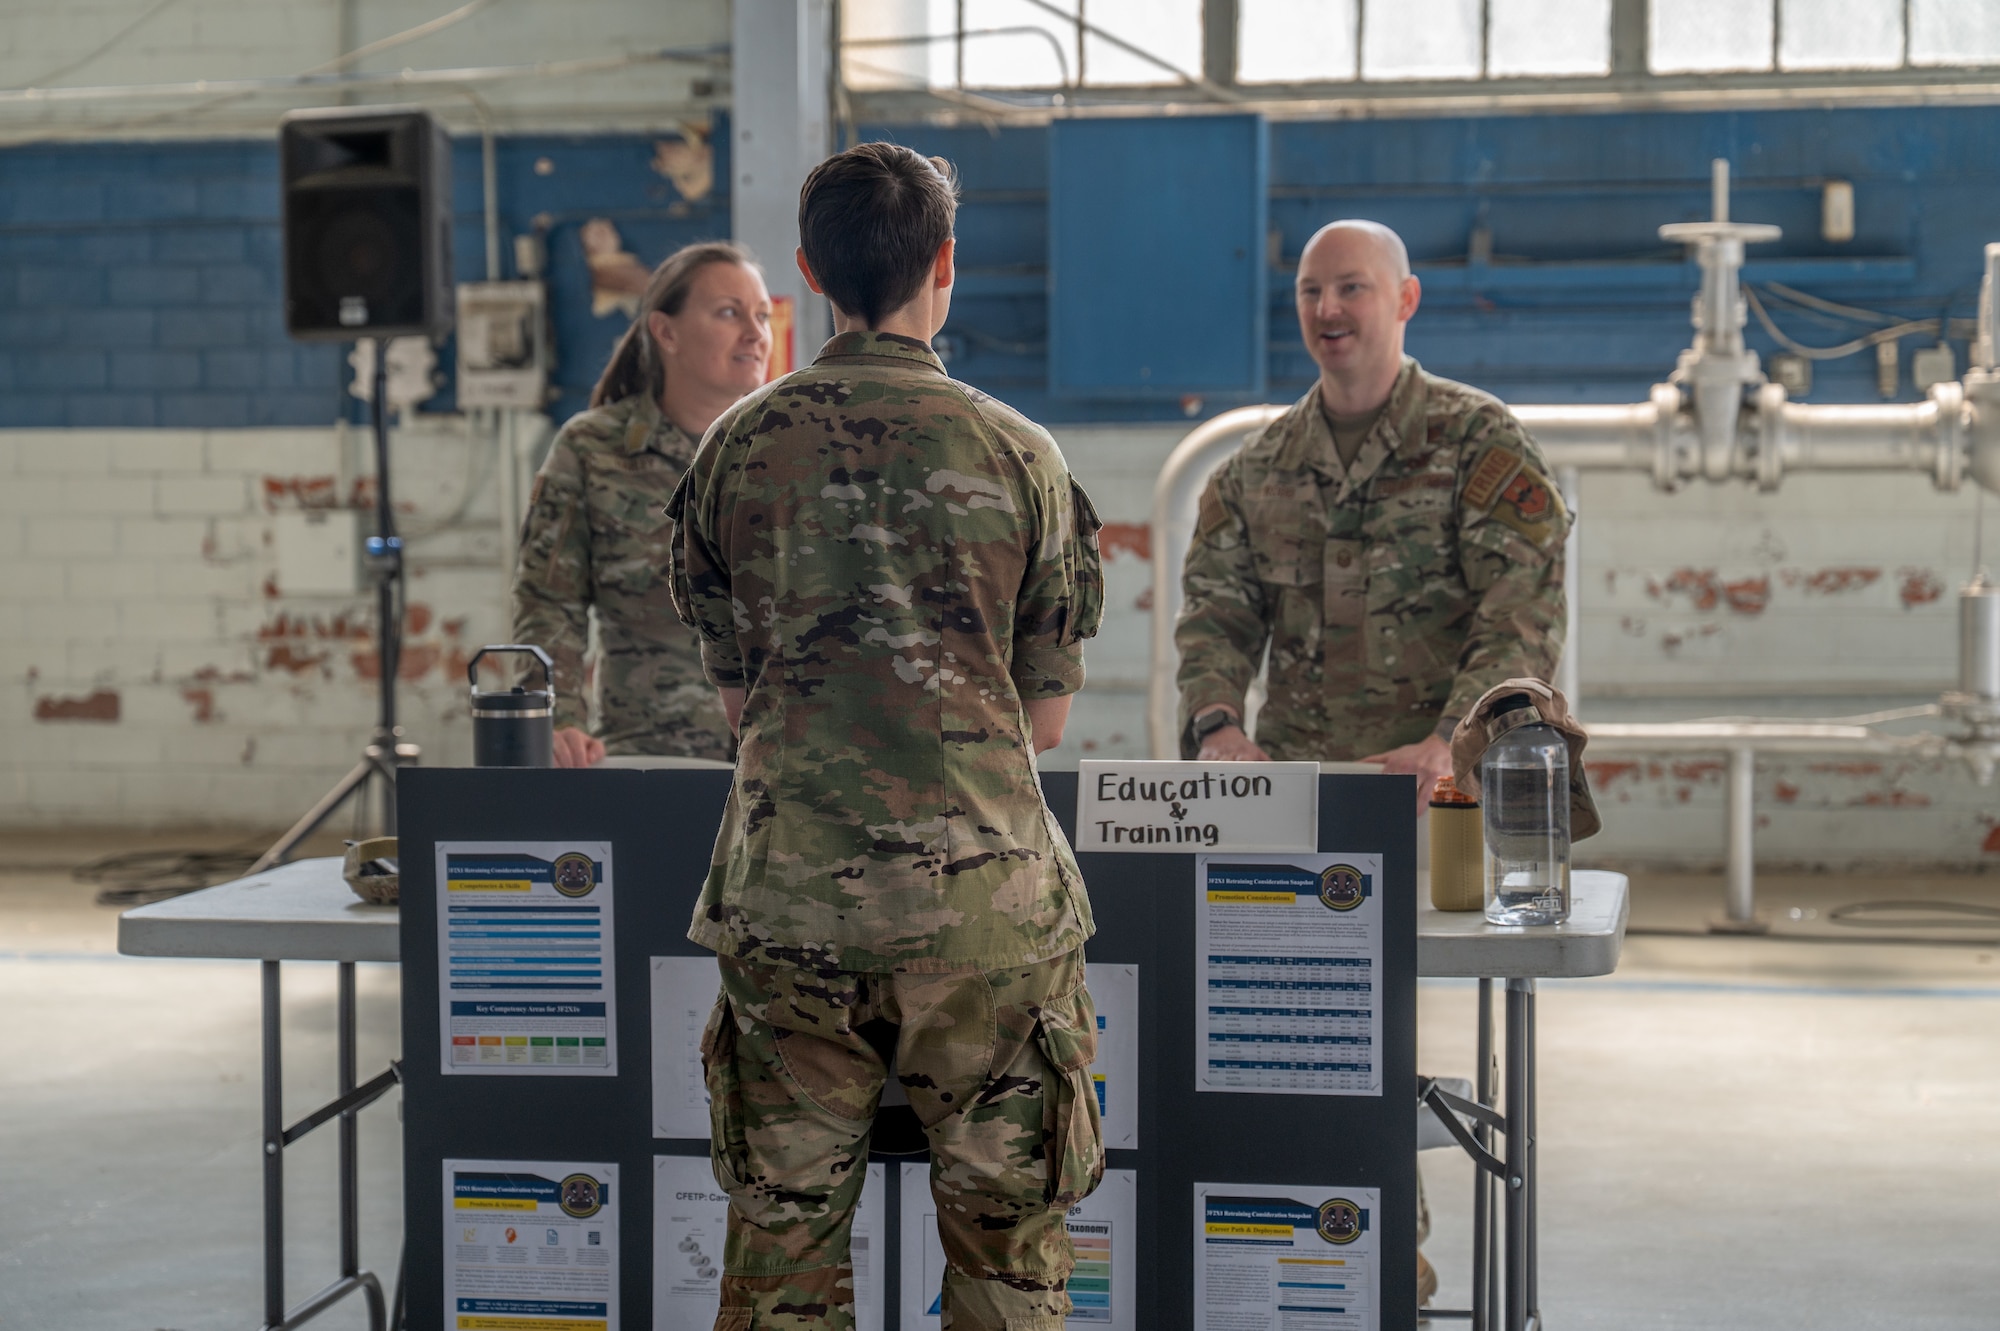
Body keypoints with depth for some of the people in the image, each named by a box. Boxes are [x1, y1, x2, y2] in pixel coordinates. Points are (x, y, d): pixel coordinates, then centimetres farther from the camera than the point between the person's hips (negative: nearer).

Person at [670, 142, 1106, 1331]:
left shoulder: (738, 447, 3)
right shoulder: (1019, 453, -1)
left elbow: (737, 690, 12)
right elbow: (1046, 717, 6)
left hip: (788, 888, 2)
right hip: (980, 894, -1)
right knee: (1006, 1234, 9)